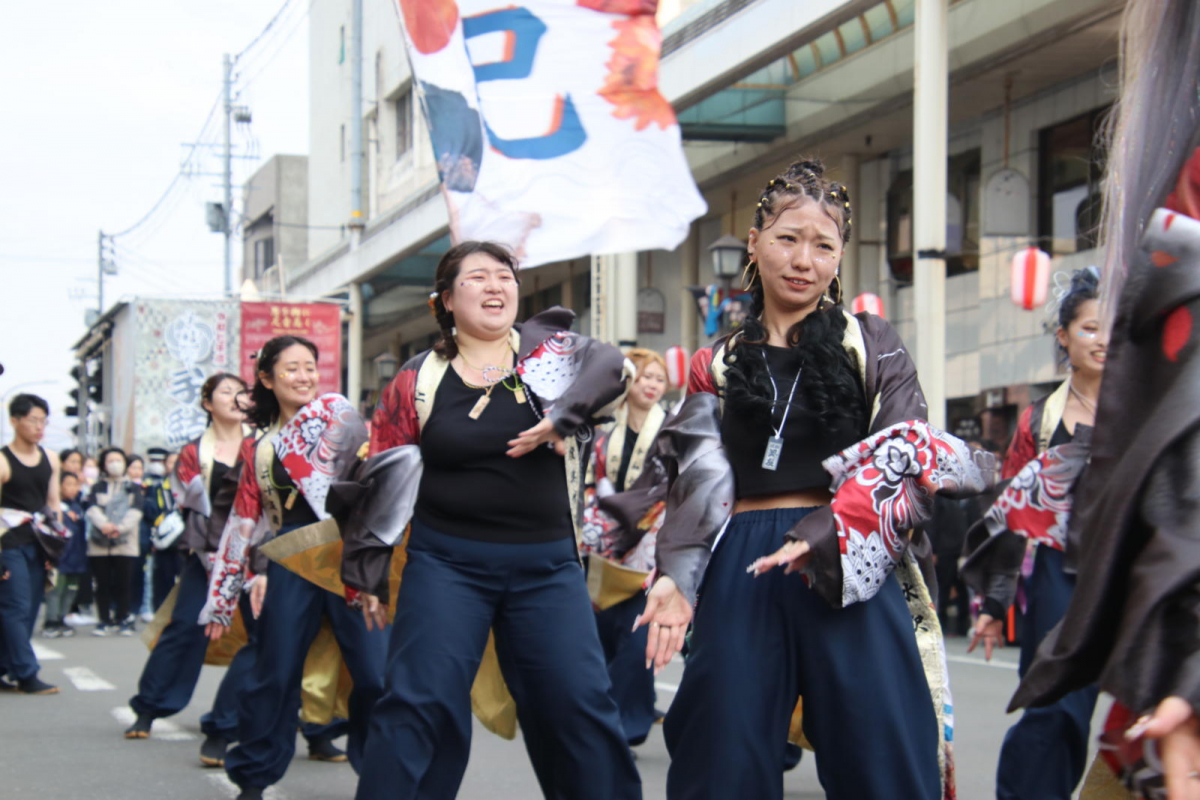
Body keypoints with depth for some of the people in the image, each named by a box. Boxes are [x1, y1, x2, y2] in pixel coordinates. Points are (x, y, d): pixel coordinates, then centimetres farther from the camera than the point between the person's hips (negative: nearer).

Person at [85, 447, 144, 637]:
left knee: (124, 584, -3)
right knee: (103, 584, -1)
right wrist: (104, 524, -23)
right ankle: (104, 621, 5)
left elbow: (135, 511, -2)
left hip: (125, 544, -1)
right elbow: (92, 509, -2)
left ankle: (123, 619, 5)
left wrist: (121, 527, -21)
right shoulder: (98, 488, 15)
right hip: (99, 543, 1)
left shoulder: (133, 488, 13)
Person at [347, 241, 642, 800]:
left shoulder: (547, 351, 3)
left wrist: (563, 417, -32)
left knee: (579, 705, 0)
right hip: (446, 561, -1)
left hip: (546, 565, 1)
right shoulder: (418, 381, 2)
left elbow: (609, 366, -17)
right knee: (419, 705, -8)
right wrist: (366, 571, 2)